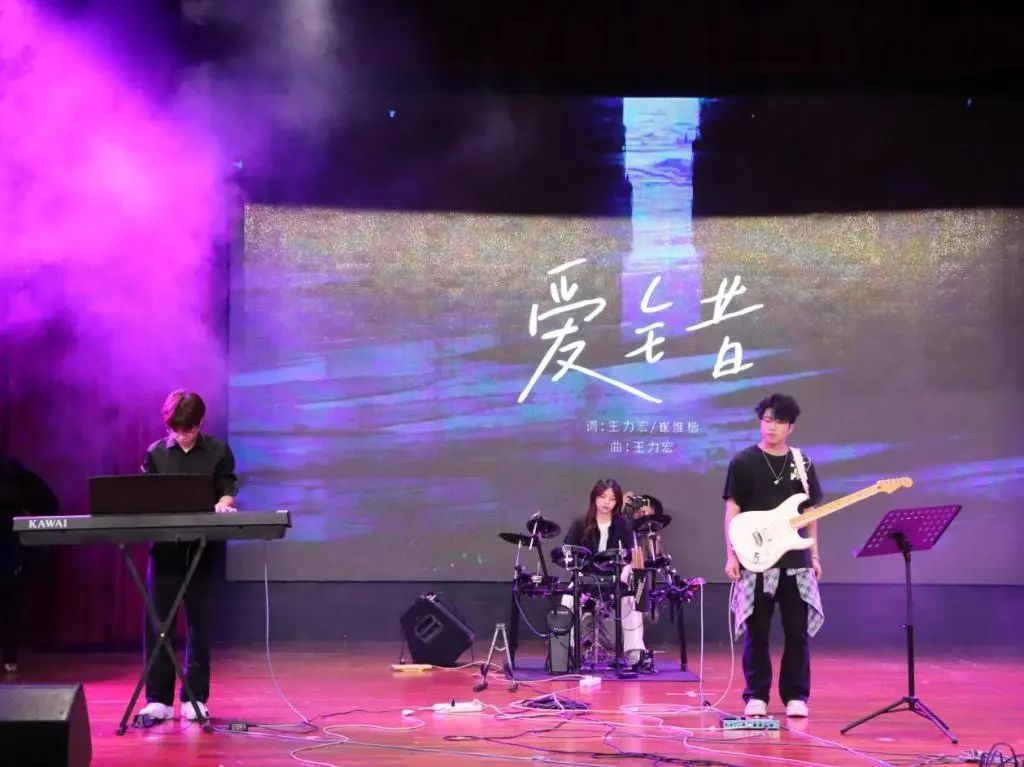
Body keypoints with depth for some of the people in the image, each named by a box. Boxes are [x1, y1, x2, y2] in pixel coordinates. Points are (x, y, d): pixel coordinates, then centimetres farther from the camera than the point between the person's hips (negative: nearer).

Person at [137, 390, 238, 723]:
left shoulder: (218, 451, 3)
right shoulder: (155, 453, 7)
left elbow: (228, 491, 1)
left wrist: (222, 505, -21)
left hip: (202, 545, -1)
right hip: (164, 543, 1)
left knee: (199, 621, 4)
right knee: (158, 621, -1)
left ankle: (195, 697, 10)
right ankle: (159, 699, 3)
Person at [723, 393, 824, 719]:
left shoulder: (802, 464, 10)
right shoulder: (743, 462, -1)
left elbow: (811, 513, 14)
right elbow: (732, 510, -2)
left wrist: (814, 554, 9)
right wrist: (731, 554, -8)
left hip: (796, 561, 3)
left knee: (798, 631, 2)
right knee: (757, 632, 1)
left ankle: (796, 696, 11)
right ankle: (757, 695, 10)